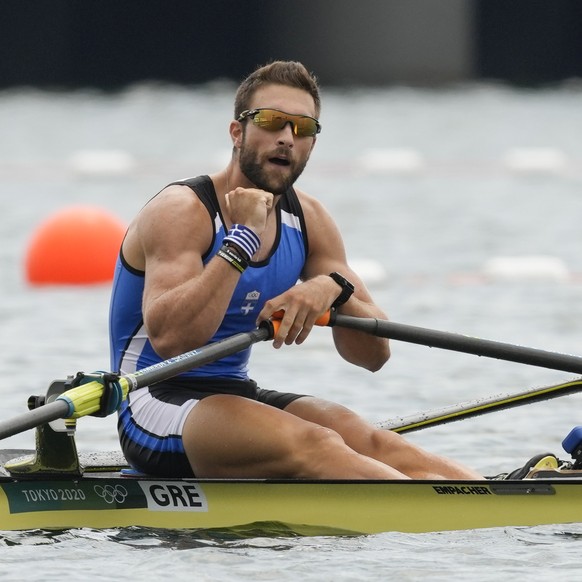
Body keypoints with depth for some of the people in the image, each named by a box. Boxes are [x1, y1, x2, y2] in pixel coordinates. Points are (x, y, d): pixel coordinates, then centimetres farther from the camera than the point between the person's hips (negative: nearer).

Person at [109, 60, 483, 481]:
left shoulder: (307, 220, 8)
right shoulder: (181, 212, -12)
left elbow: (374, 355, 5)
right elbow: (170, 338, -29)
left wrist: (335, 290, -17)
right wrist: (243, 239, -24)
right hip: (157, 404, -7)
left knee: (371, 443, -20)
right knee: (315, 445, -31)